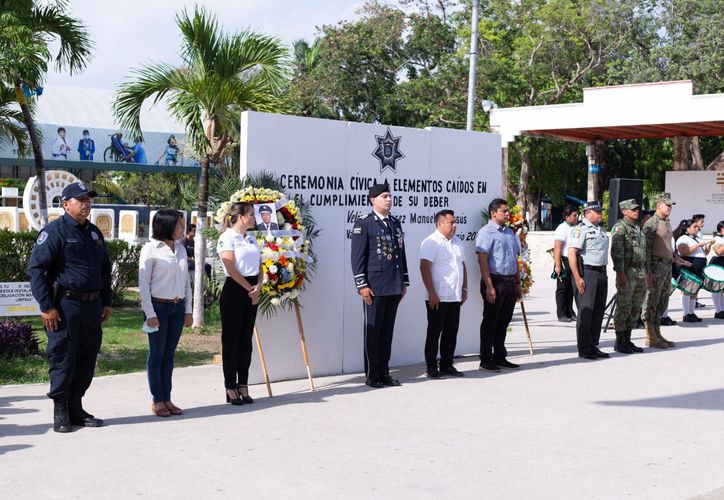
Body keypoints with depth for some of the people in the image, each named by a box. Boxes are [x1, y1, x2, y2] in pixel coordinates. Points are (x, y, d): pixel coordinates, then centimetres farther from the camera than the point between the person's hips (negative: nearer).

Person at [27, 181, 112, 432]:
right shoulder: (54, 231, -7)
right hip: (66, 305, -7)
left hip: (92, 306, 7)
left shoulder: (94, 233, 16)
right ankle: (60, 412, 8)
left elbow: (105, 269, 26)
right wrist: (46, 306, -15)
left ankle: (76, 409, 20)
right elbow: (36, 268, -11)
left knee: (87, 359, 9)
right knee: (63, 359, -2)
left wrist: (106, 302, 18)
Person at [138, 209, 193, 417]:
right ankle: (157, 400, 8)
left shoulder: (181, 249, 10)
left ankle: (167, 399, 14)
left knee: (169, 354, 9)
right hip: (158, 306, -5)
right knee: (157, 354, 2)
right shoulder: (151, 249, -7)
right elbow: (143, 283, -9)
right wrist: (150, 313, -13)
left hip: (177, 307, 5)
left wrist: (188, 310, 11)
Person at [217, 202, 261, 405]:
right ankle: (230, 389, 4)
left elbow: (259, 266, 13)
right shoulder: (227, 237, -7)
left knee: (246, 339, 9)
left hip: (252, 292, 7)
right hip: (234, 291, -7)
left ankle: (243, 387, 14)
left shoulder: (251, 239, 15)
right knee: (231, 339, -1)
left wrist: (258, 287, -5)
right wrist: (249, 289, -9)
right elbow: (231, 268, -14)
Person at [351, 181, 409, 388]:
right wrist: (362, 285, -13)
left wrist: (404, 281, 16)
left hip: (394, 287, 6)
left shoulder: (396, 223, 15)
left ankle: (384, 373, 17)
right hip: (375, 287, -6)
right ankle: (372, 375, 7)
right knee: (373, 331, 1)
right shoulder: (363, 223, -4)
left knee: (387, 331, 10)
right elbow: (357, 256, -8)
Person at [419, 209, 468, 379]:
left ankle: (447, 365, 19)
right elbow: (424, 268, -16)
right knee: (434, 333, 1)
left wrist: (464, 289, 16)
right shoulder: (431, 242, -10)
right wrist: (432, 293, -19)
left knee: (451, 333, 10)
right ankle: (431, 367, 7)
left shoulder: (457, 242, 15)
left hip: (455, 297, 7)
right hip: (438, 298, -7)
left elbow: (463, 266, 22)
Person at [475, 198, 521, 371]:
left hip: (510, 283, 8)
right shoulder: (486, 232, -9)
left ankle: (499, 357, 23)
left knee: (504, 321, 13)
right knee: (490, 322, -2)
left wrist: (517, 282, 19)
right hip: (495, 281, -8)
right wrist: (489, 287, -20)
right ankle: (486, 360, 4)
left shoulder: (510, 232, 17)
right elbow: (482, 260, -15)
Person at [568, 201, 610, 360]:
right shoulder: (580, 229, -10)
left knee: (598, 311, 11)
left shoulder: (601, 229, 18)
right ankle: (584, 349, -1)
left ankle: (593, 346, 19)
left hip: (601, 273, 9)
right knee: (586, 311, -6)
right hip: (586, 273, -9)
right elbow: (571, 254, -17)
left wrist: (604, 273, 19)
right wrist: (577, 278, -22)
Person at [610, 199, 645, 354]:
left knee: (635, 309, 10)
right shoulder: (619, 228, -9)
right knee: (623, 308, -3)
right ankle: (619, 342, 3)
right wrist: (621, 273, -23)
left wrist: (645, 272, 19)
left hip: (640, 273, 8)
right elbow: (616, 252, -17)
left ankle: (627, 340, 18)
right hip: (627, 273, -8)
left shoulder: (637, 228, 18)